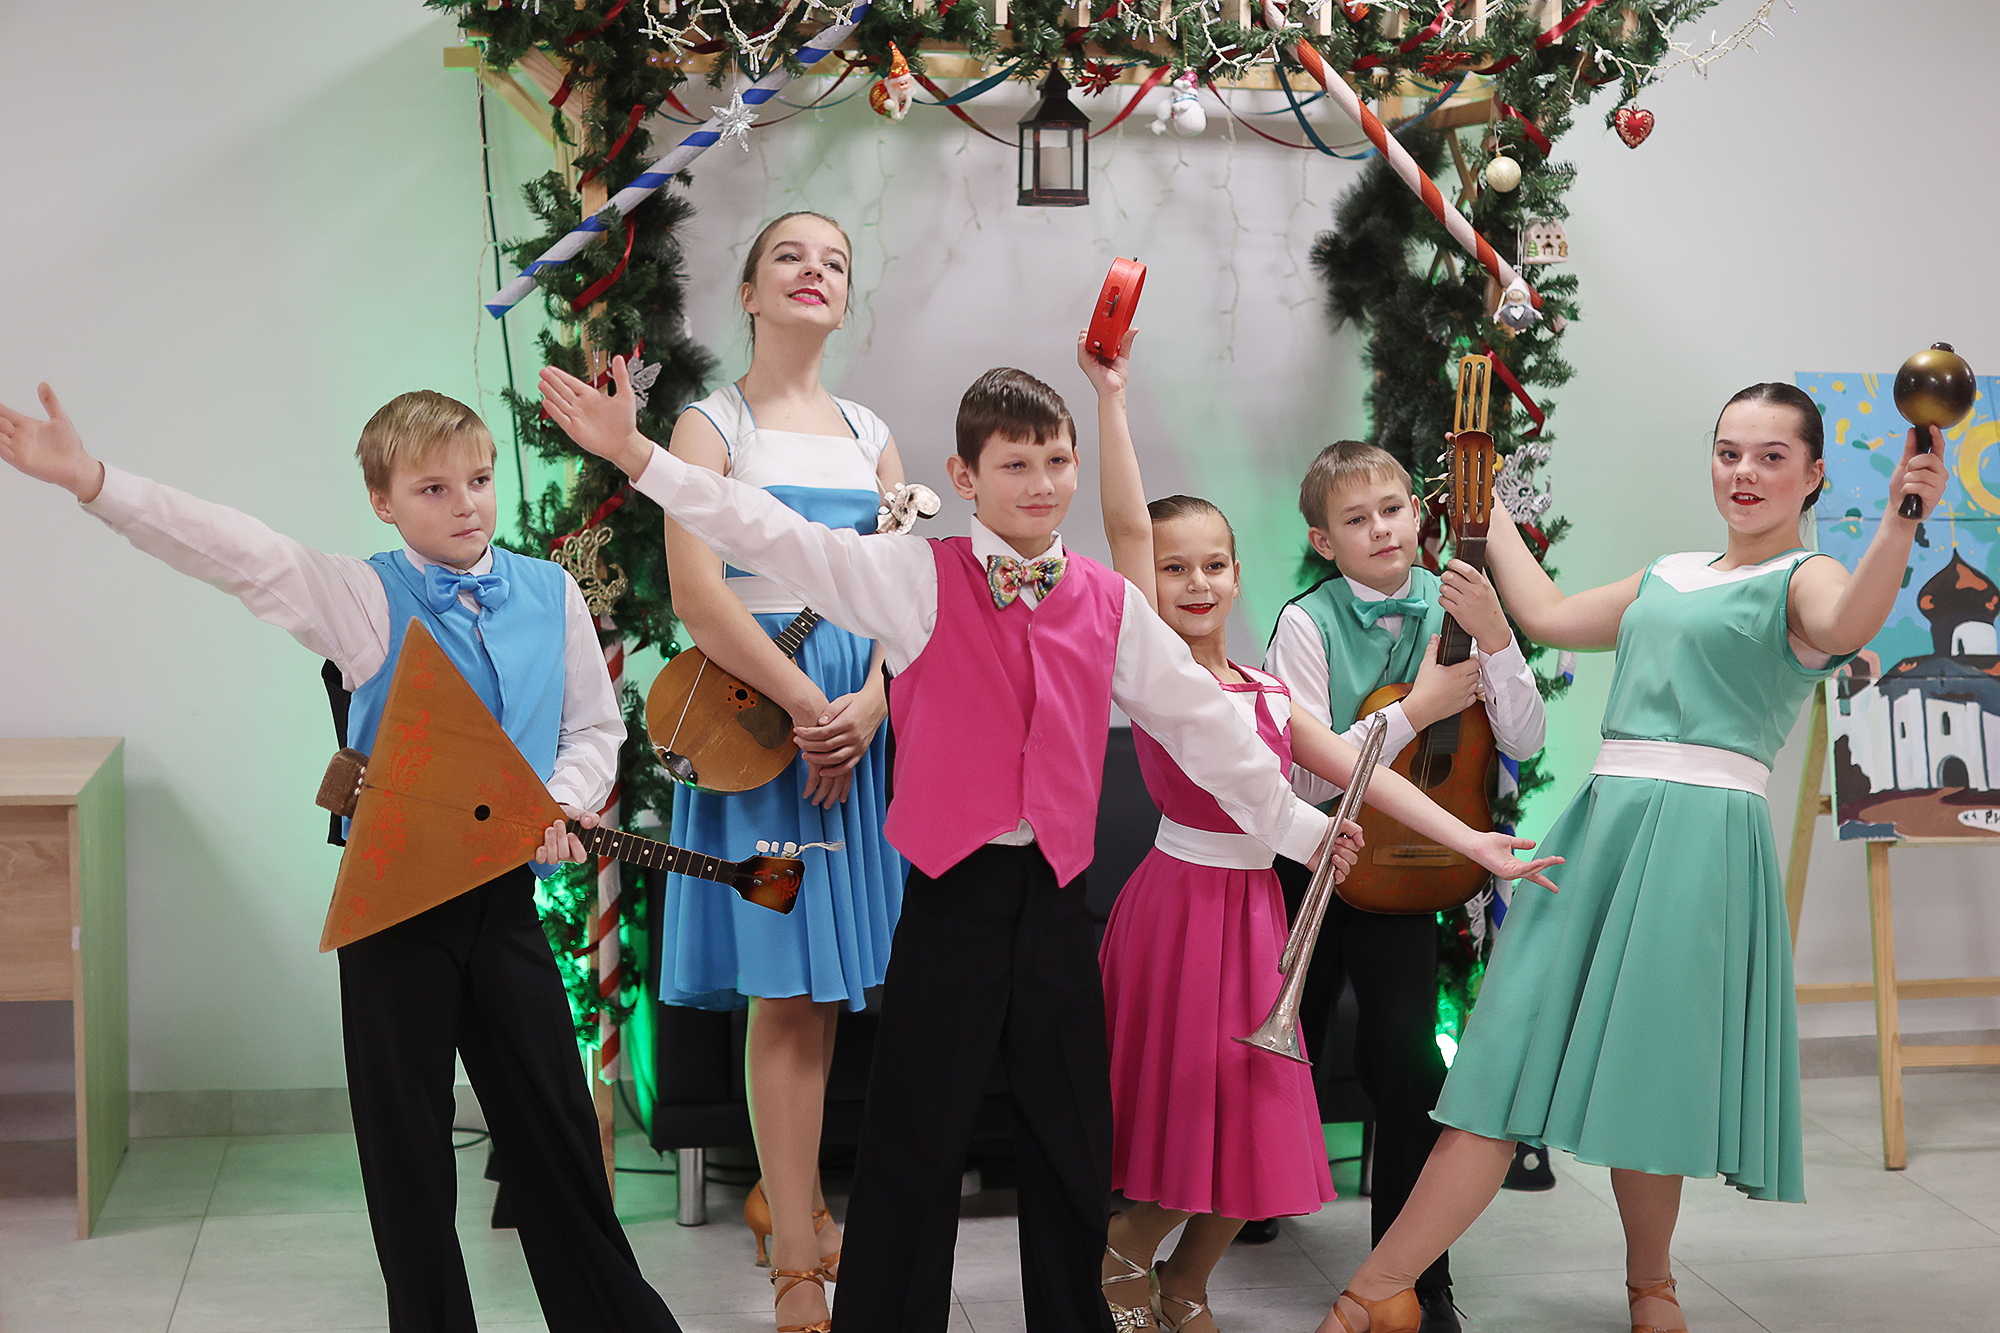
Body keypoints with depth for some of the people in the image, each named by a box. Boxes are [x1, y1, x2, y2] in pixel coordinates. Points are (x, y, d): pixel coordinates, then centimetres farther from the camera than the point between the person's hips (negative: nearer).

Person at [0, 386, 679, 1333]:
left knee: (553, 1128, 11)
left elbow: (595, 726, 12)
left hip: (504, 892, 2)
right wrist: (91, 481, -27)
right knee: (406, 1139, 7)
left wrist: (566, 801, -8)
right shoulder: (365, 597, -6)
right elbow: (237, 551, -18)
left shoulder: (550, 592, 3)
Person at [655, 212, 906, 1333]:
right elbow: (699, 594, -12)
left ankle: (786, 1188, 27)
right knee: (789, 987, -5)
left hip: (867, 712, 5)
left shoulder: (869, 433, 15)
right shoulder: (715, 424, 0)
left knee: (829, 976, 7)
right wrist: (808, 705, -16)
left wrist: (870, 704, -9)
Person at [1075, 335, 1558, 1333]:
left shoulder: (1270, 696, 10)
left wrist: (1472, 844, 1)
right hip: (1180, 899, -6)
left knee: (1252, 1115, 9)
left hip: (1255, 908, 6)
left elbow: (1364, 771, 8)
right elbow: (1125, 526, -17)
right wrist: (1110, 398, -21)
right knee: (1187, 1099, -1)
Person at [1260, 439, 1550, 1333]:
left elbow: (1524, 741, -10)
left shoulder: (1454, 609, -4)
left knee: (1406, 1059, -7)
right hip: (1307, 862, -1)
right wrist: (1417, 710, -23)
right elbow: (1306, 773, -19)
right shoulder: (1307, 623, -11)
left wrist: (1493, 638, -23)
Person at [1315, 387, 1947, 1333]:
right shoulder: (1667, 577, 21)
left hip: (1703, 834, -6)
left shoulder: (1801, 579, 1)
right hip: (1603, 820, 6)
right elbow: (1548, 616, 31)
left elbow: (1846, 624, -22)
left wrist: (1899, 523, -40)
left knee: (1640, 1074, -4)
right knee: (1515, 1055, 0)